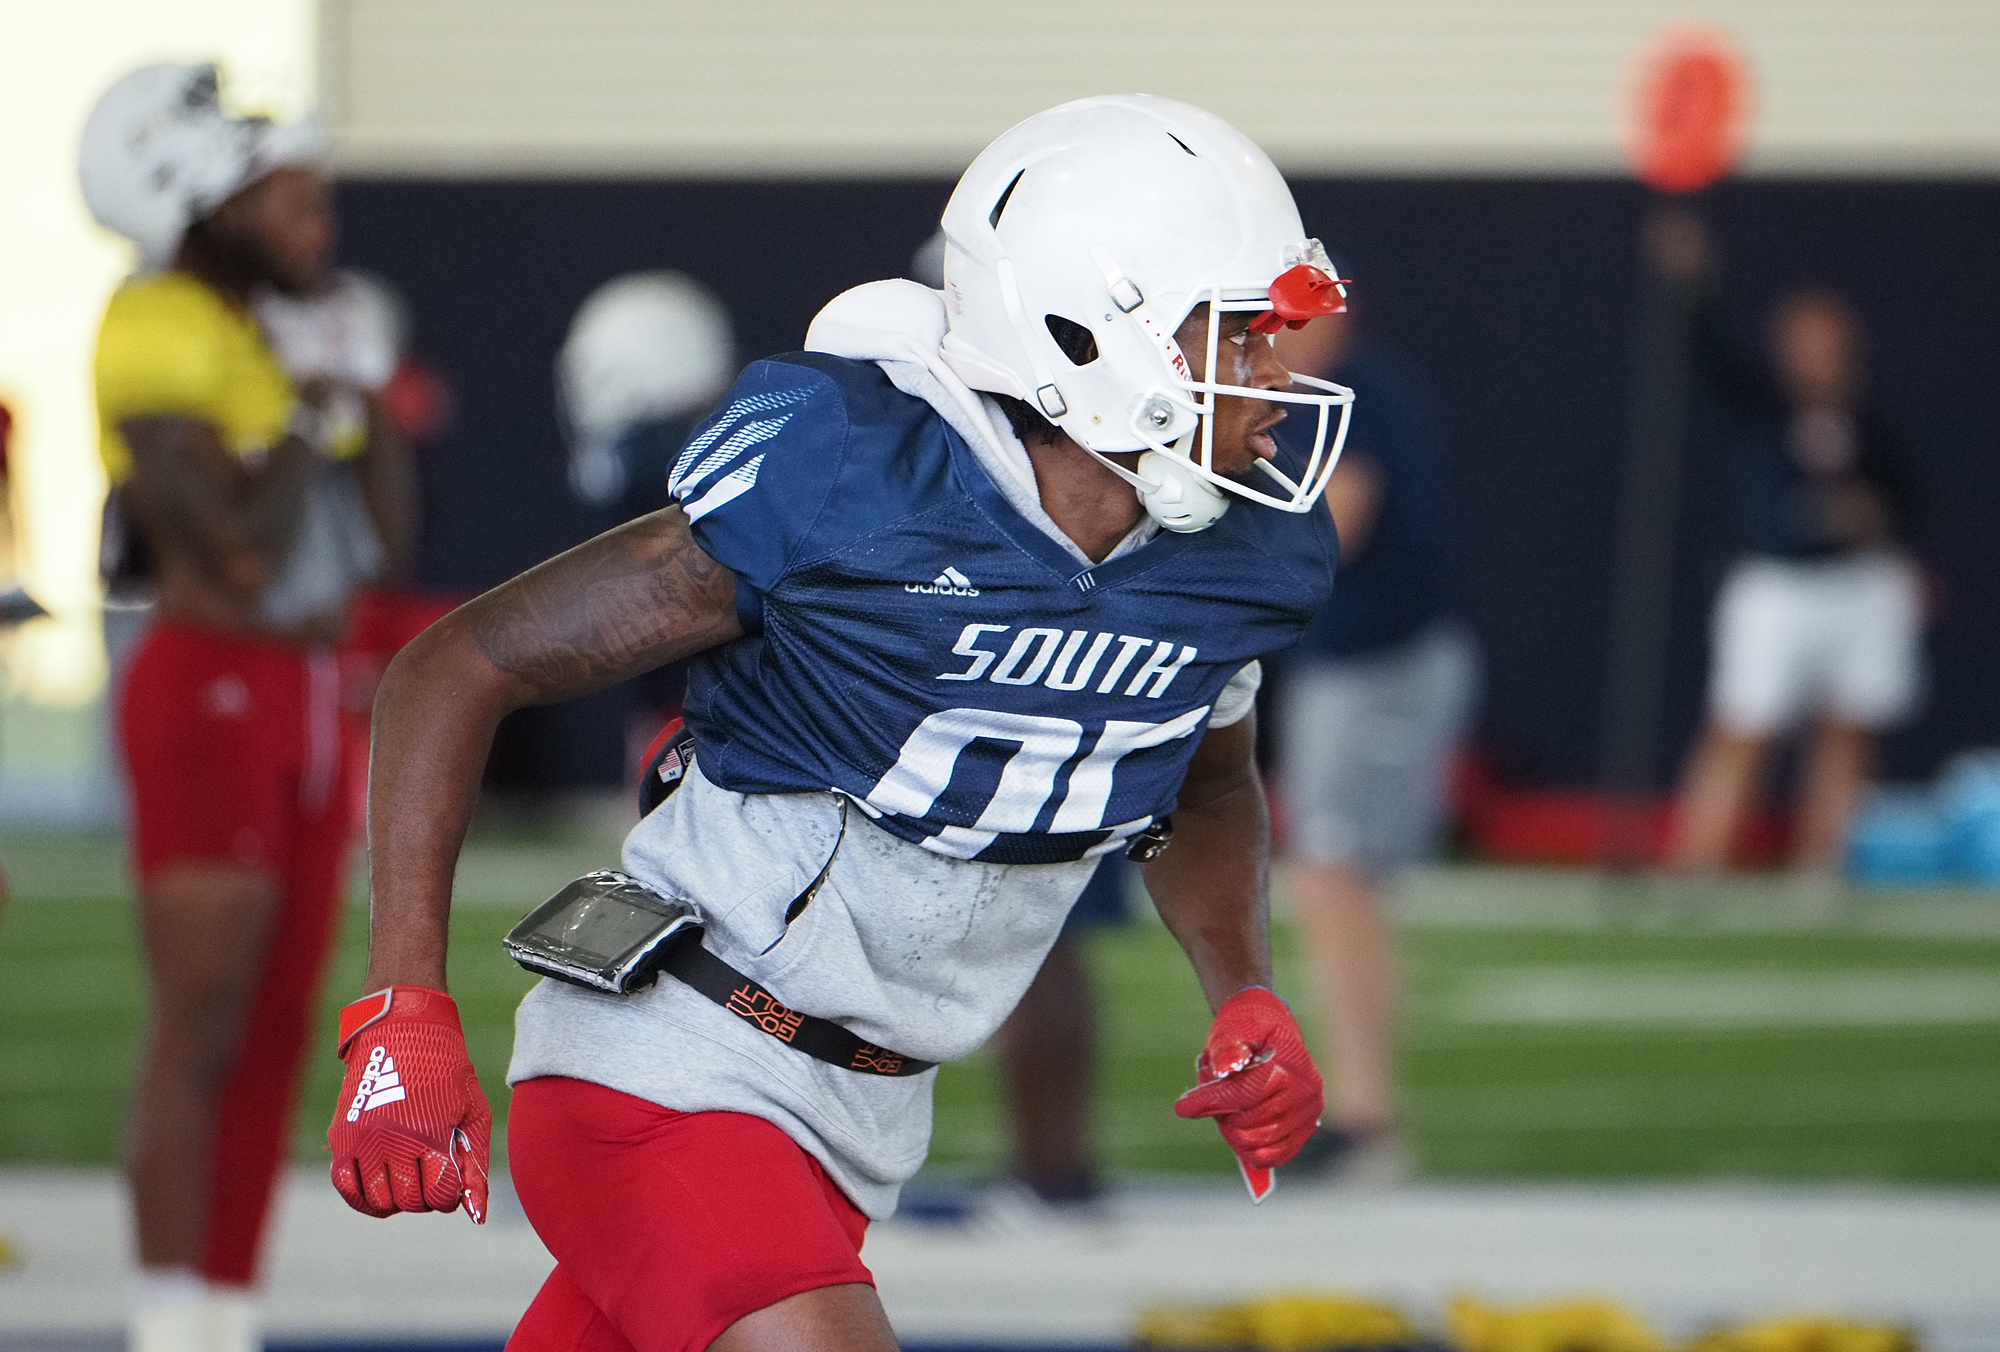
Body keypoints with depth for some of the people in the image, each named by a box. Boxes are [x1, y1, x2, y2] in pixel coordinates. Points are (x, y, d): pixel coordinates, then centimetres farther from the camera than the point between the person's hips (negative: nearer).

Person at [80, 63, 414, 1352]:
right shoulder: (161, 332, -14)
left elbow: (384, 534, 15)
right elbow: (240, 548, -21)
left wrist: (375, 410, 2)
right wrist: (308, 419, -11)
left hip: (304, 690, 9)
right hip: (213, 684, -9)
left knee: (274, 1034, 10)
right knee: (201, 1028, -9)